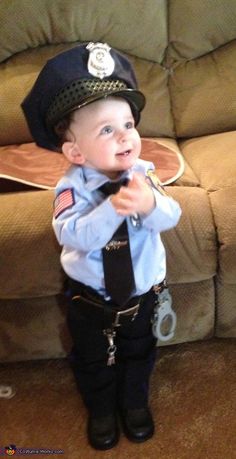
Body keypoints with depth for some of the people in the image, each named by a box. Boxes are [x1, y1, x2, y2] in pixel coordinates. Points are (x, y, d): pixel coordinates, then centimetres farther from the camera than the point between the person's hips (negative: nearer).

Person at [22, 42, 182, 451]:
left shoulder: (143, 174, -18)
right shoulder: (72, 187, -25)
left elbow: (171, 217, -28)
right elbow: (72, 235, -38)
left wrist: (149, 204, -50)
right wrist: (113, 207, -49)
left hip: (142, 290, 2)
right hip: (91, 295, -2)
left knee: (138, 350, 26)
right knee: (93, 358, 21)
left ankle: (135, 402, 54)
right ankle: (101, 410, 50)